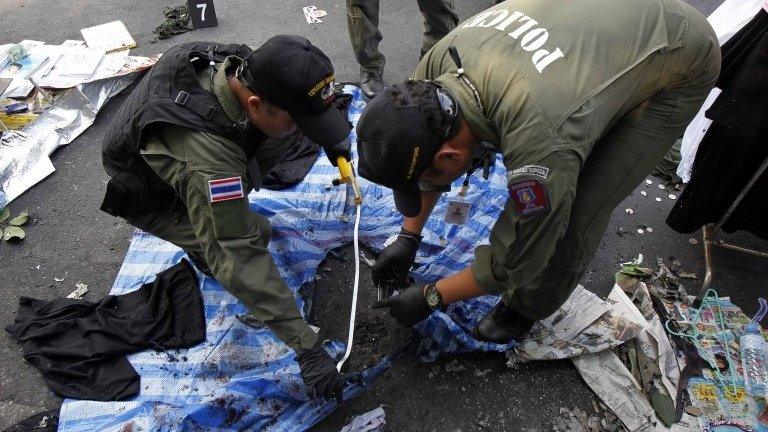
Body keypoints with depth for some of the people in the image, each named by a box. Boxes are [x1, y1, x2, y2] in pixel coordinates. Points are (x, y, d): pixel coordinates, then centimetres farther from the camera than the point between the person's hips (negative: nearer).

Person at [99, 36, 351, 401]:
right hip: (148, 196, -6)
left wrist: (330, 136, -17)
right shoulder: (206, 158, -47)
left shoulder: (238, 62, -26)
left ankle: (227, 199, 9)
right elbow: (240, 261, -45)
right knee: (253, 234, -24)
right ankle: (200, 247, 10)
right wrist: (306, 348, -40)